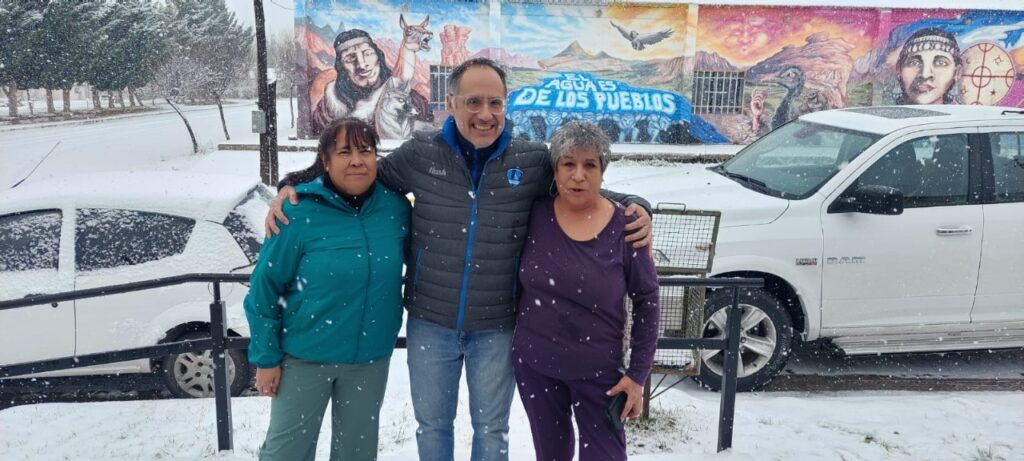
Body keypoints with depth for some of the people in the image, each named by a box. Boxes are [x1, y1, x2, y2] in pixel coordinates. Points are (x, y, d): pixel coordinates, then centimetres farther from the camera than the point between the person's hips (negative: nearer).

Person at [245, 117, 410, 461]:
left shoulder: (396, 206, -6)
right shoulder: (300, 212, -16)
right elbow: (265, 288, -10)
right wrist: (265, 356, -8)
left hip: (371, 356, 3)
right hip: (305, 355, -3)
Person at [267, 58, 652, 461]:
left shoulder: (533, 161, -8)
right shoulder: (420, 154, -8)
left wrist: (633, 207, -11)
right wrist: (292, 185, -6)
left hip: (496, 328, 0)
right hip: (429, 324, 1)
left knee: (492, 429, 19)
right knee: (432, 425, 20)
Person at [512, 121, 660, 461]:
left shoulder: (625, 227, -12)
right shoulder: (535, 214, -7)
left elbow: (647, 303, -6)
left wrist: (637, 374, -7)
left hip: (597, 371, -2)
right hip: (534, 363, 2)